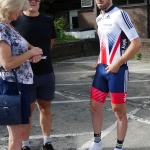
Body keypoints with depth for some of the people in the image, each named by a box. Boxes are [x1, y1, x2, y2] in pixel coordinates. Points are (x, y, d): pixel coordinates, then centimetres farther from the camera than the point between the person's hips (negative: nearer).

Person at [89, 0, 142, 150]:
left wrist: (118, 63, -17)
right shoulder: (99, 19, 12)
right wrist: (99, 61, 12)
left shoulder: (120, 14, -13)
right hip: (101, 69, 8)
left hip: (117, 71, -8)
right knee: (94, 107, 13)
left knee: (119, 111, 5)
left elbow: (137, 43, -17)